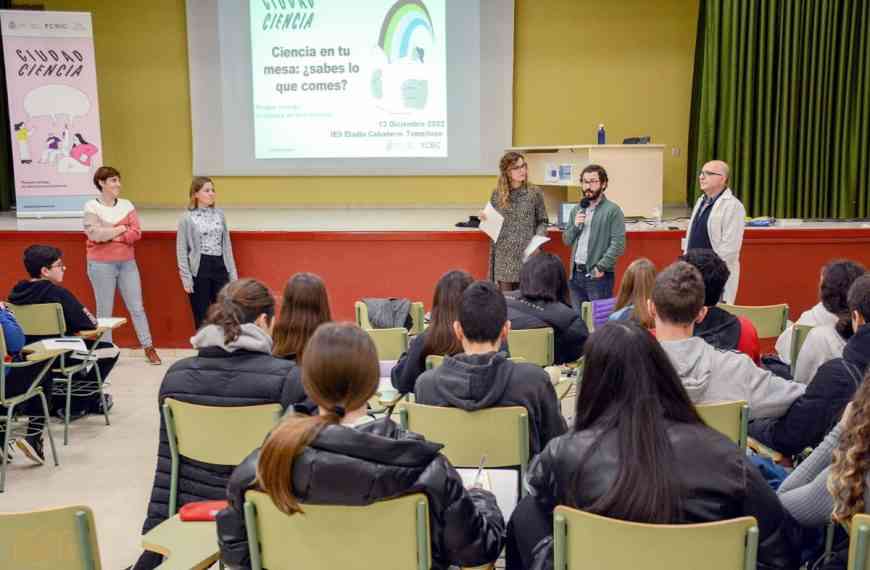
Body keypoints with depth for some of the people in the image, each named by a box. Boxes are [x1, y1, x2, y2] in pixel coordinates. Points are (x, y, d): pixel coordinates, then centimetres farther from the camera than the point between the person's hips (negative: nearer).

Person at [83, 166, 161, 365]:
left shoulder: (127, 205, 5)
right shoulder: (91, 207, -5)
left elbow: (136, 233, -3)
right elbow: (95, 234, -17)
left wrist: (110, 235, -13)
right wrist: (121, 229, -7)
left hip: (127, 262, 3)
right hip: (101, 264, -3)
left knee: (136, 307, 8)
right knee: (104, 310, 5)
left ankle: (149, 348, 16)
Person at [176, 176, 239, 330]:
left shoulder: (220, 214, 8)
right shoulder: (187, 218, -4)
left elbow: (227, 245, 12)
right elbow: (181, 251, -4)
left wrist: (233, 273, 8)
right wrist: (186, 278, -10)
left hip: (219, 267, 4)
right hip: (199, 269, -4)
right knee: (202, 317, 4)